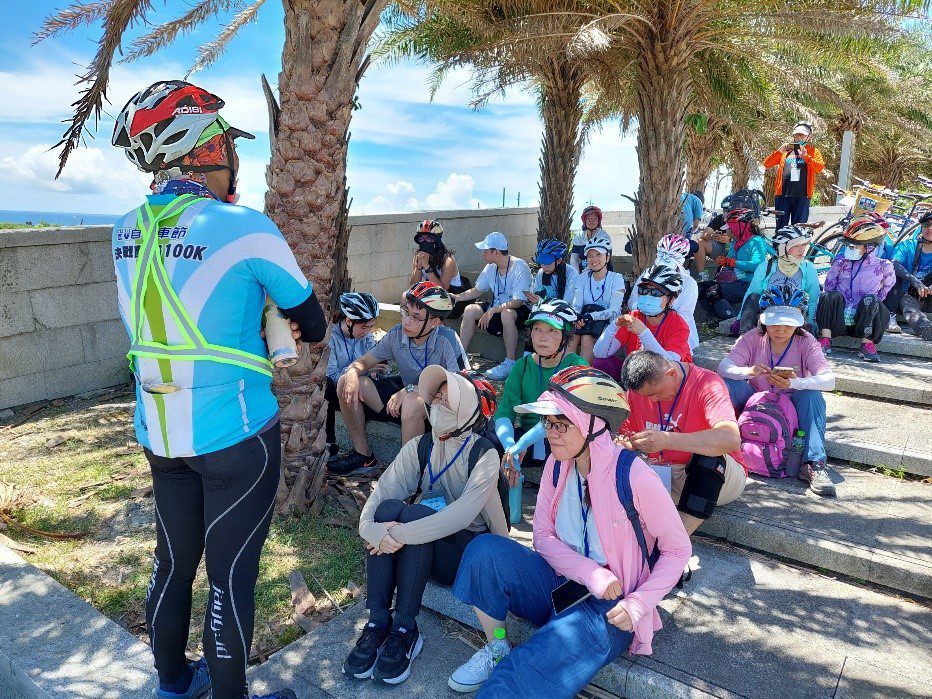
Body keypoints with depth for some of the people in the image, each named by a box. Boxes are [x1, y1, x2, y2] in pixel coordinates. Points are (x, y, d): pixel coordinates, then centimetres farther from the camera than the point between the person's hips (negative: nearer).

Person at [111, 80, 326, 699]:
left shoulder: (127, 231, 2)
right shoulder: (245, 227, -17)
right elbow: (314, 327, -8)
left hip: (158, 435, 7)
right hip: (235, 437, -6)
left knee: (173, 562, 22)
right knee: (232, 576, 9)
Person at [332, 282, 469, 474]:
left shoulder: (447, 340, -24)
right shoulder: (397, 334, -7)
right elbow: (364, 361, 6)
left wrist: (411, 390, -33)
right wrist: (352, 373, -20)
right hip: (406, 393, 6)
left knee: (412, 402, -41)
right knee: (346, 383, -5)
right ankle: (363, 455, 6)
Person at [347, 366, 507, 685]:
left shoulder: (485, 455, -14)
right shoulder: (419, 448, 0)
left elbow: (463, 512, -30)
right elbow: (380, 493, -14)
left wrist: (400, 533, -35)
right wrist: (371, 528, -35)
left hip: (467, 551, -4)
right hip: (418, 549, 4)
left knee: (416, 512, -31)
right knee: (388, 507, -25)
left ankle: (405, 629, -20)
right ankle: (377, 623, -19)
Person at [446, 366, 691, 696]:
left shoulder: (633, 476, -20)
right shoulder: (557, 465, -3)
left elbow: (678, 549, -9)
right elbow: (543, 536, -1)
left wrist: (638, 605, -18)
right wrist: (590, 573, -18)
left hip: (610, 608, -6)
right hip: (560, 586, 6)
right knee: (485, 549, -21)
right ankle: (495, 649, -3)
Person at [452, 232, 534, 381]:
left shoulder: (519, 267, -20)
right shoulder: (491, 268, 3)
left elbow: (518, 301, -27)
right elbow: (478, 290, 17)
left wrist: (493, 310, -31)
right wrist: (457, 297, 4)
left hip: (521, 309, -7)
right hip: (497, 307, 7)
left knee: (506, 314, -39)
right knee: (470, 310, -12)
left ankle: (510, 363, -29)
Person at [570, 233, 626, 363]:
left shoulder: (616, 278, -2)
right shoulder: (583, 278, 10)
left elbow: (614, 311, -13)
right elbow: (576, 305, -2)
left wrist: (591, 316, -29)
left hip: (609, 324, -3)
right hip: (585, 322, 3)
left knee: (587, 339, -33)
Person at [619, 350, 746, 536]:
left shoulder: (707, 383, -19)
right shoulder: (637, 390, -2)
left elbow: (731, 439, -35)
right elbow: (625, 434, 5)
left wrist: (666, 440, -42)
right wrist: (622, 444, -21)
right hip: (662, 476, 4)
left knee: (709, 454, -37)